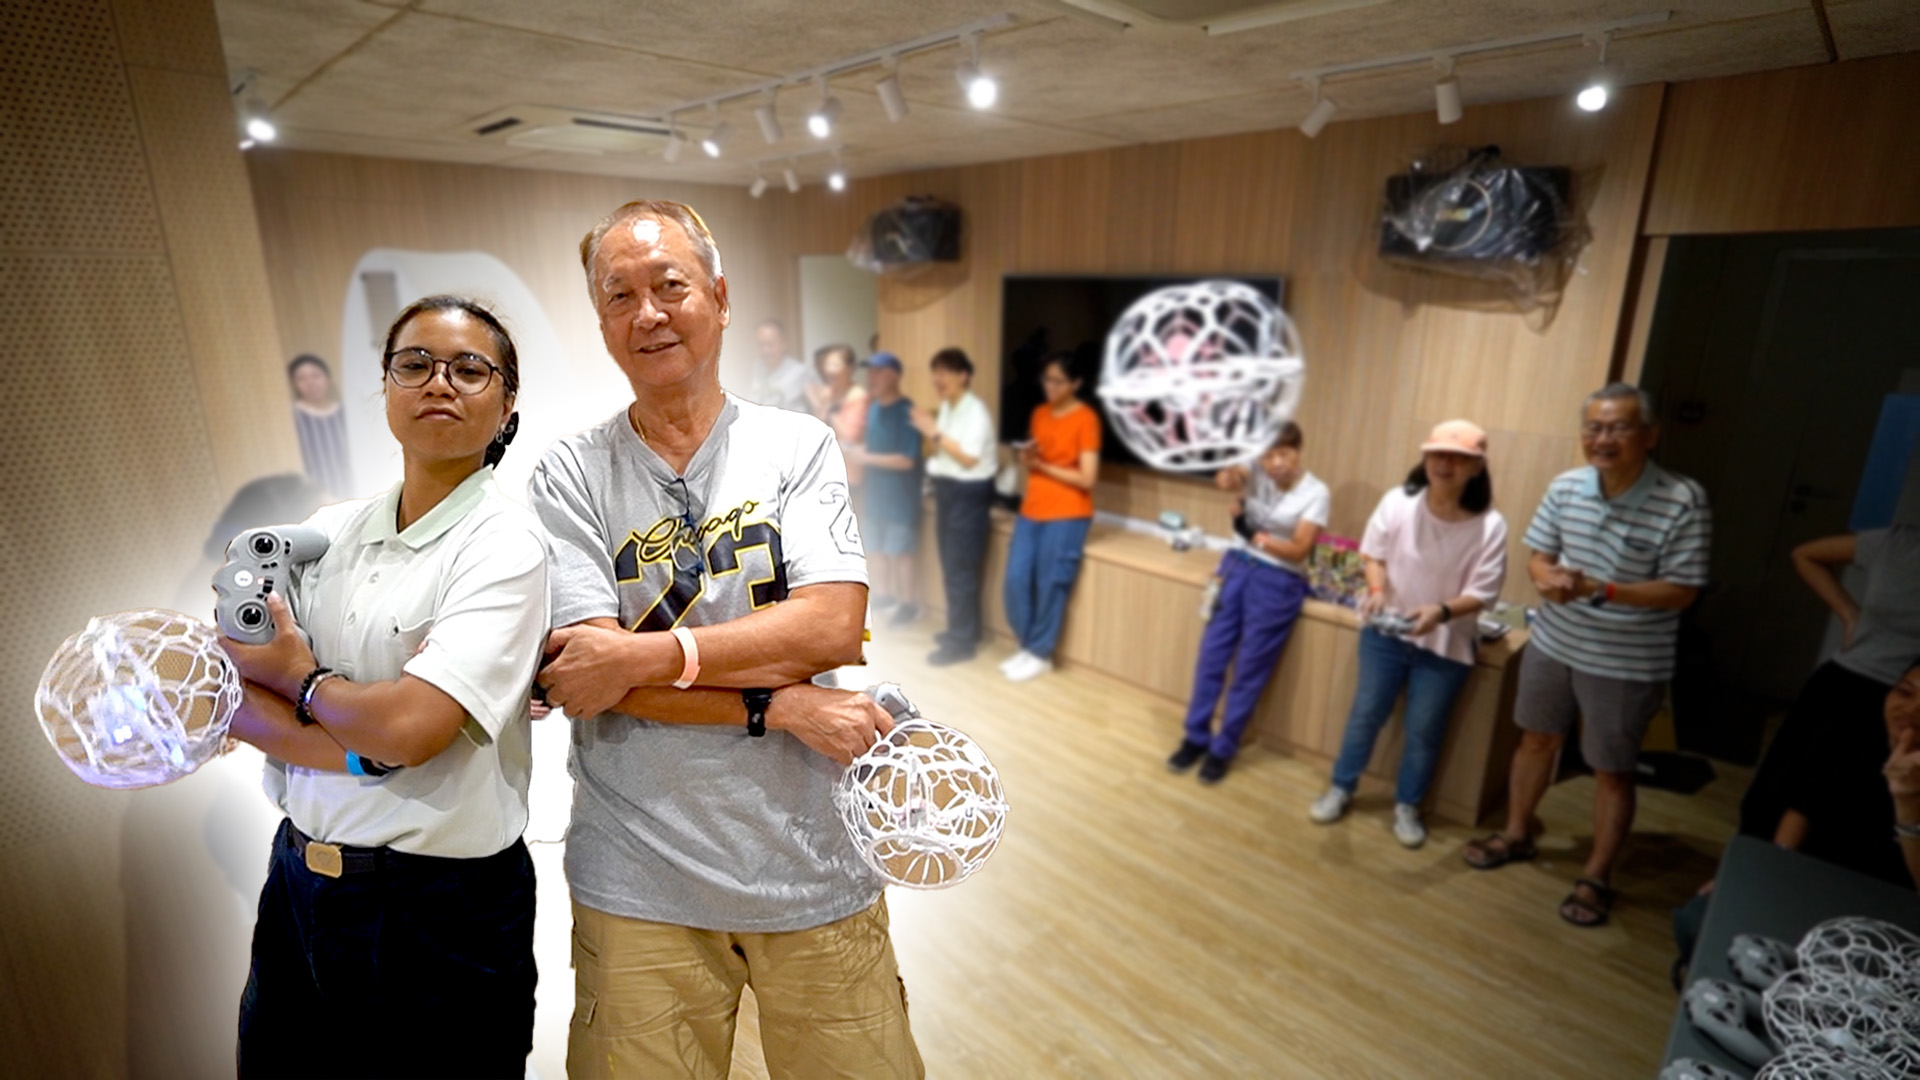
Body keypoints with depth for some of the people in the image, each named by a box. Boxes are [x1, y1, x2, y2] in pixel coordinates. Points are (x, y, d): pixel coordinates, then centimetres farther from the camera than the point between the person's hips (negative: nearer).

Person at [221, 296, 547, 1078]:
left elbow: (409, 726, -23)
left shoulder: (505, 545, -15)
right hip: (299, 882, 6)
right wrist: (362, 751, -17)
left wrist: (298, 676, -5)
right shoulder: (328, 531, 4)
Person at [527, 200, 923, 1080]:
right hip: (639, 887, 0)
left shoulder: (797, 446, -1)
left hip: (816, 872, 1)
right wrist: (782, 708, -16)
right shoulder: (570, 474, -1)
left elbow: (834, 625, -13)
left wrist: (647, 655, -18)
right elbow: (585, 684, -11)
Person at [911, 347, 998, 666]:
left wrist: (936, 433, -22)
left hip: (968, 493, -9)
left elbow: (969, 458, -23)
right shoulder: (946, 408, 10)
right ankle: (963, 628, 30)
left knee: (960, 569, -3)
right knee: (952, 565, 16)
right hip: (947, 489, 9)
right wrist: (927, 432, -6)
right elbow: (942, 450, 11)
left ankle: (961, 642, 6)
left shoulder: (976, 411, -16)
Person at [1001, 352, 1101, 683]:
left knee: (1051, 586, -1)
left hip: (1067, 515, -6)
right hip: (1031, 510, 6)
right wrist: (1026, 457, -4)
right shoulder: (1039, 413, 12)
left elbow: (1087, 479, -12)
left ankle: (1040, 654, 15)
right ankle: (1028, 646, 18)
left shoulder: (1086, 419, -8)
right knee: (1016, 580, 0)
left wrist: (1044, 466, -9)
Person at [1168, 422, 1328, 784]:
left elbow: (1299, 551, -10)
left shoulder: (1316, 493, -7)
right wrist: (1231, 476, -44)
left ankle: (1222, 750, 17)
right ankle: (1196, 738, 20)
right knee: (1211, 656, 5)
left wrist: (1257, 536, -18)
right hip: (1236, 568, 3)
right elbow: (1224, 479, -23)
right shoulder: (1257, 472, 0)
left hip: (1278, 584, -3)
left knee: (1249, 670, 3)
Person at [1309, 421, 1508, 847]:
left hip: (1446, 643, -1)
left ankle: (1407, 807, 32)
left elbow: (1481, 593, -13)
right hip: (1386, 629, 1)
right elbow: (1373, 554, -1)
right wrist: (1377, 590, -20)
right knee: (1366, 712, 12)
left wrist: (1442, 611, -32)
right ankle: (1341, 789, 31)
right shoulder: (1397, 502, -14)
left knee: (1424, 730, 10)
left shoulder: (1490, 525, -17)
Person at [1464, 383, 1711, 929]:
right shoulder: (1565, 487, -6)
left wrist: (1598, 590, -28)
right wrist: (1548, 576, -19)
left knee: (1612, 771, 10)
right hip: (1552, 644, 4)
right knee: (1536, 740, 19)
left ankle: (1596, 877, 27)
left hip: (1627, 663, -4)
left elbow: (1680, 592, -17)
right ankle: (1516, 833, 39)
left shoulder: (1683, 502, -18)